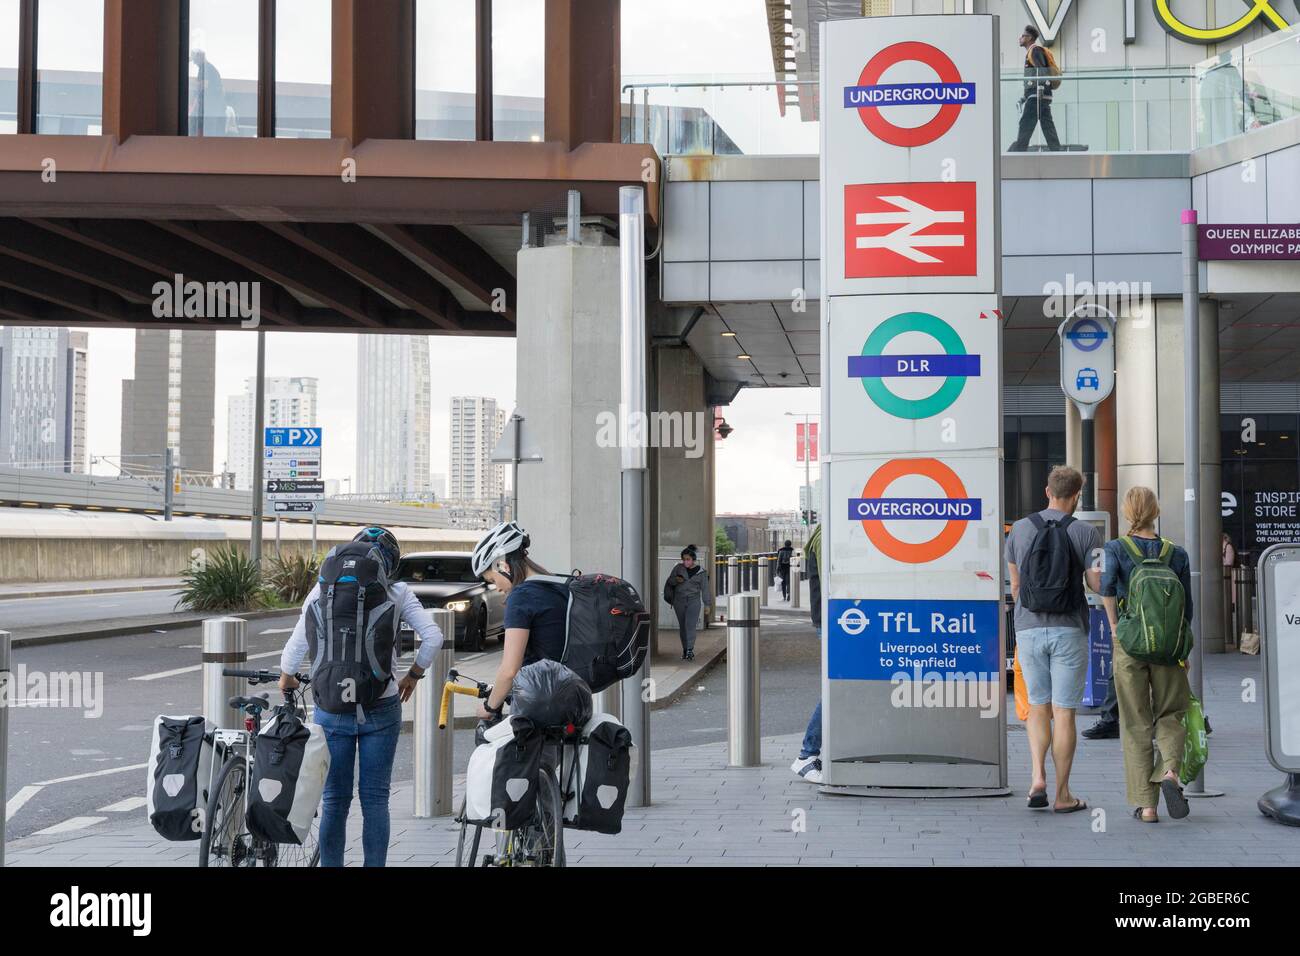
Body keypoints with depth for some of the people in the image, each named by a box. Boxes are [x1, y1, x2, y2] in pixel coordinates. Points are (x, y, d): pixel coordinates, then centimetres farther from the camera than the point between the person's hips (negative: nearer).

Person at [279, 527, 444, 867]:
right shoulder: (397, 592, -2)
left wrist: (286, 678, 13)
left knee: (334, 800, 10)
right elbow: (433, 636, -7)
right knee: (375, 799, 8)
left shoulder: (325, 589, -3)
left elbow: (297, 643, -5)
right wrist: (413, 675, 8)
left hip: (331, 708, 0)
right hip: (382, 708, 0)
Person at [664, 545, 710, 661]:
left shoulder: (701, 573, 1)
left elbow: (705, 589, 2)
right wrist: (676, 580, -11)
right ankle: (685, 650, 17)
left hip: (693, 600, -3)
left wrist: (707, 605, -4)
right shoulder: (678, 568, 4)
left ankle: (690, 650, -21)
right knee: (682, 626, 7)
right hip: (679, 600, 3)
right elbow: (669, 581, 11)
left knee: (690, 625, -16)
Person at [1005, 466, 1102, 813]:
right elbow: (1098, 584, -8)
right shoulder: (1086, 533, -6)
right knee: (1064, 712, 4)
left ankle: (1038, 775, -3)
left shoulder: (1020, 529, 2)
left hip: (1029, 629, 2)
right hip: (1069, 631, -2)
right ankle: (1062, 795, 8)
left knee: (1038, 707, 15)